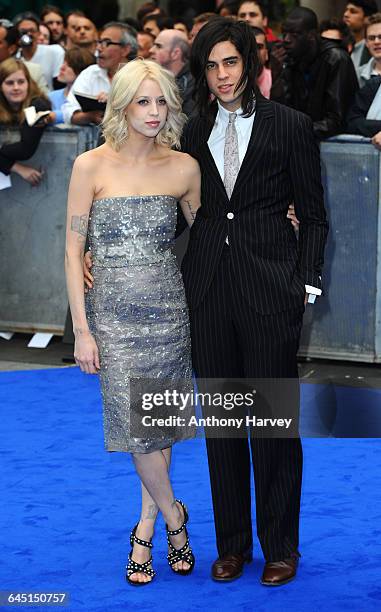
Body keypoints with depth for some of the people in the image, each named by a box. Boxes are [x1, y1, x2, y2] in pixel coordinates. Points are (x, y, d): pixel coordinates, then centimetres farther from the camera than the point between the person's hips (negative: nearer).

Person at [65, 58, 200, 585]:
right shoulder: (91, 166, -6)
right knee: (138, 426, -6)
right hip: (114, 310, -2)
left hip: (167, 305, 2)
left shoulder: (183, 167, 0)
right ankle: (173, 516, 16)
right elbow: (74, 249, -4)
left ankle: (146, 528, 21)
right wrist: (81, 329, -7)